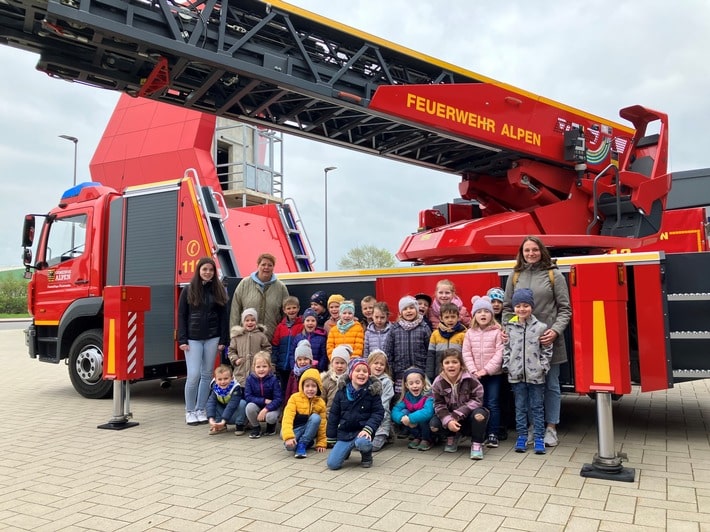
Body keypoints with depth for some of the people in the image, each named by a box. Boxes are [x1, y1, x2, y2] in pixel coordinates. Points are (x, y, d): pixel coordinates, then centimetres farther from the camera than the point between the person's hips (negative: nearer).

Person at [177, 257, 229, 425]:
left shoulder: (218, 290, 5)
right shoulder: (189, 290, 1)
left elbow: (224, 316, 5)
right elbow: (181, 315, 1)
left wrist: (223, 340, 0)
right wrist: (182, 340, -6)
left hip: (212, 338, 2)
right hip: (193, 338, -2)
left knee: (207, 375, 7)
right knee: (193, 375, -6)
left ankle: (201, 410, 19)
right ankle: (190, 411, 10)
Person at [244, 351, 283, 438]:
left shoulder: (273, 379, -17)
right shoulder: (250, 379, -12)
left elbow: (278, 399, -19)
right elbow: (248, 397, -15)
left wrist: (266, 409, -31)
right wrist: (264, 401, -24)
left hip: (272, 407, -2)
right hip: (257, 406, 2)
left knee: (270, 417, -33)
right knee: (249, 407, -30)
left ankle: (272, 425, 7)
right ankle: (256, 427, -2)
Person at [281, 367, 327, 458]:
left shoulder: (321, 403, -5)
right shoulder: (295, 398, -13)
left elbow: (322, 424, 2)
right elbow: (287, 417, -23)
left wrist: (321, 443, -2)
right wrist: (288, 436, -36)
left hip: (309, 431, 3)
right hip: (295, 430, -3)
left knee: (316, 417, -28)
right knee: (290, 445, -35)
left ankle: (302, 444, -18)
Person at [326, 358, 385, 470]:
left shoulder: (372, 391, -3)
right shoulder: (342, 391, 3)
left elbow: (378, 413, -5)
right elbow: (333, 414, 9)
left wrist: (368, 429, -21)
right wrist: (331, 438, 8)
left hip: (362, 431, -2)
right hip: (344, 432, 2)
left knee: (362, 443, -37)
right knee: (332, 464, -11)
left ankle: (367, 456, 1)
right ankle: (346, 449, 23)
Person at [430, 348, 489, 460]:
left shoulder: (470, 379, -17)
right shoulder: (438, 383, -10)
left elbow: (477, 400, -19)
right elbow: (439, 405, -8)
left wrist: (456, 415, -25)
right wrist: (448, 420, -28)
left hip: (468, 416, -2)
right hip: (449, 417, 2)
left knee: (480, 414, -35)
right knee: (434, 425, -25)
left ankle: (476, 444, -10)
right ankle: (452, 437, 10)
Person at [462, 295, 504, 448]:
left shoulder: (497, 332, -6)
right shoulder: (470, 333, 4)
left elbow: (500, 353, -12)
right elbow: (466, 354, 1)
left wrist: (486, 370, -16)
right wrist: (473, 371, -10)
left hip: (493, 374, -3)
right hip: (476, 375, 3)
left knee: (492, 404, 0)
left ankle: (493, 434, 8)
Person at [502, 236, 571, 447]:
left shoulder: (554, 275, 2)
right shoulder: (515, 276, 10)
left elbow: (564, 308, 0)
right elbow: (507, 308, 10)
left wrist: (556, 330, -14)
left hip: (548, 339, -2)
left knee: (551, 384, 7)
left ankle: (551, 428, 17)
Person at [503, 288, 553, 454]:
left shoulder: (540, 327, -3)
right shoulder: (510, 327, 4)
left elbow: (547, 350, 1)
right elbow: (506, 348, 8)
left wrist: (543, 366, -7)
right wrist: (507, 365, 0)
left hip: (535, 374, -2)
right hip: (516, 375, 2)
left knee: (537, 407, 7)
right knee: (520, 407, 11)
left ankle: (539, 438, 14)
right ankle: (522, 436, 20)